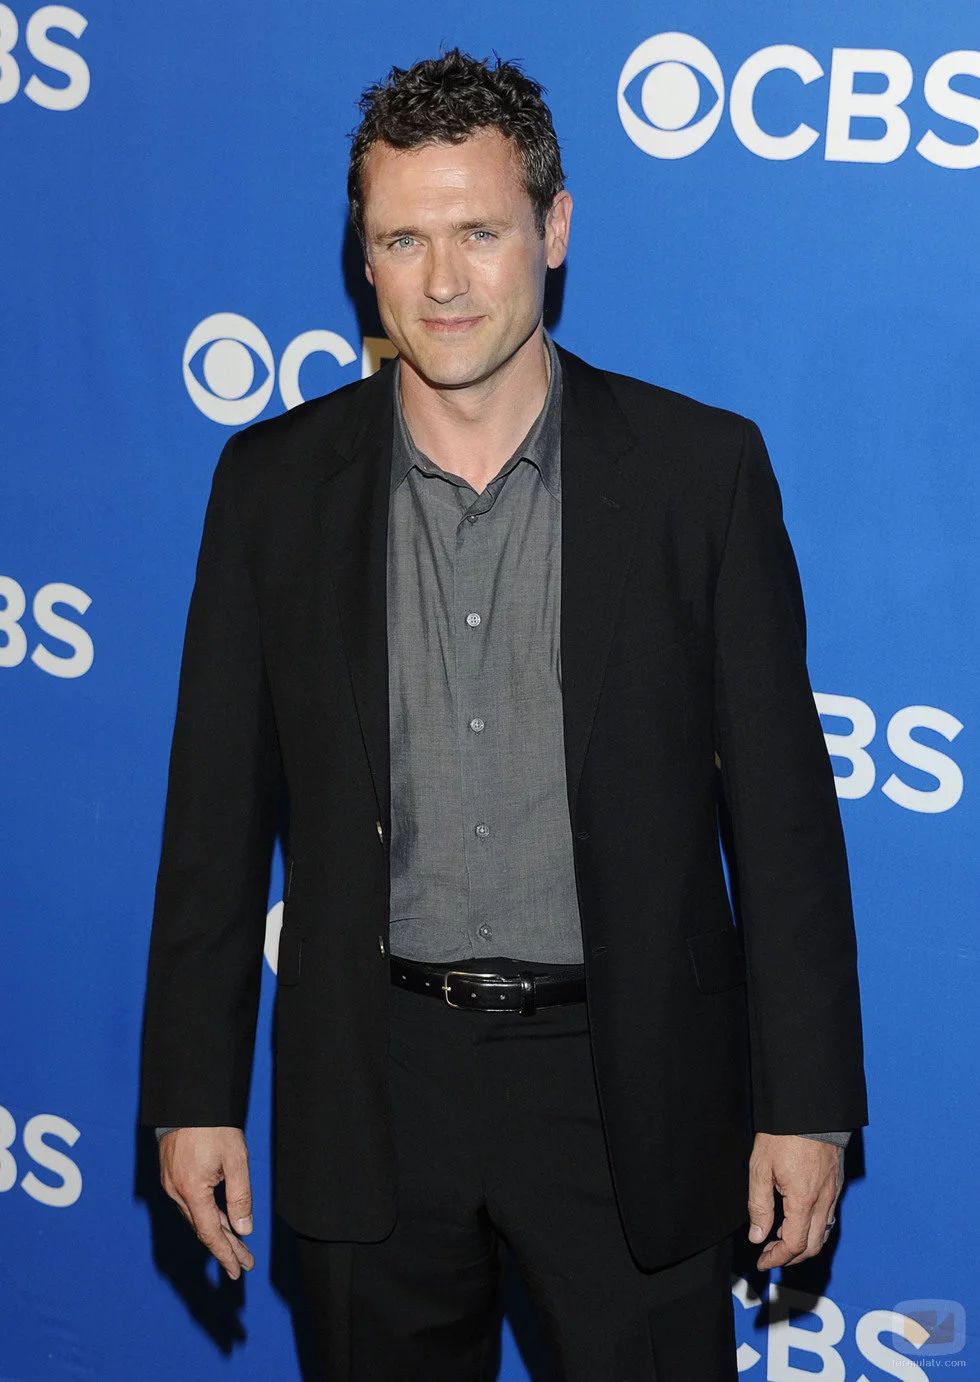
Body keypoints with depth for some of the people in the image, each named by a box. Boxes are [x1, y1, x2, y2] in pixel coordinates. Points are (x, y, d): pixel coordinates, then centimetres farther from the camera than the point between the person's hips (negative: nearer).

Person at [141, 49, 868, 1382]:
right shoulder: (275, 480, 0)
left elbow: (781, 806, -3)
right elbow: (219, 807, 4)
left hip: (630, 1086, -1)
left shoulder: (701, 467, -5)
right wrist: (194, 1093, 3)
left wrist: (807, 1103, -4)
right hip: (372, 1087, 2)